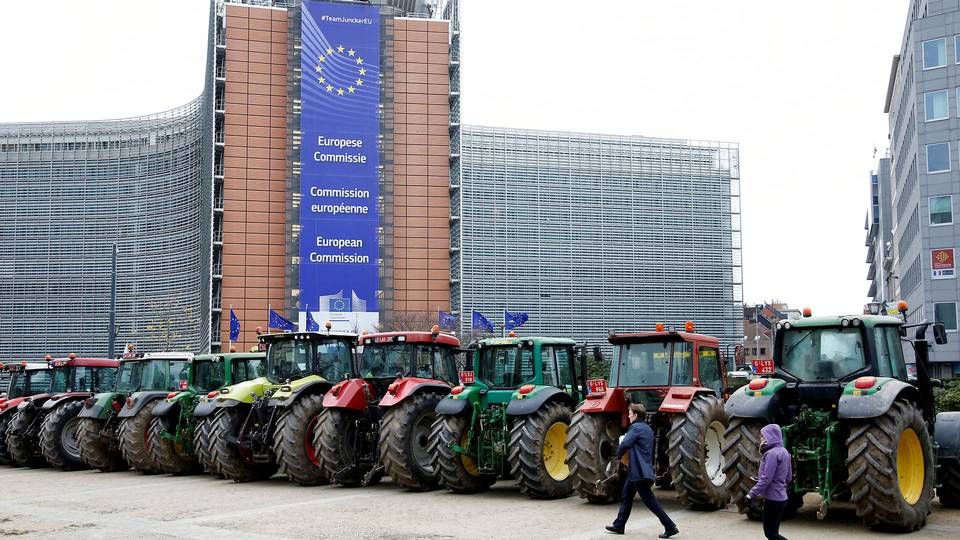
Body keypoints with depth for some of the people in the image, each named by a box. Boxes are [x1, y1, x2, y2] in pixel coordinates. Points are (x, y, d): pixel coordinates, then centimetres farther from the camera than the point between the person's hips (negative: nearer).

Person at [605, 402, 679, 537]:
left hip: (639, 471, -10)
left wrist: (618, 455, -7)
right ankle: (619, 526, 26)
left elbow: (624, 444, -26)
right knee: (626, 496, 18)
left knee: (650, 500, -6)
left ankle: (670, 527, -5)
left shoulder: (636, 428, -15)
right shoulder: (647, 429, 16)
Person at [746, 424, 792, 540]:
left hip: (773, 499, -9)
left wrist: (751, 494, -18)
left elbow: (765, 479, -22)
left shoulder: (772, 453, -18)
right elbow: (788, 477, 18)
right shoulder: (784, 452, 11)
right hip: (781, 498, 9)